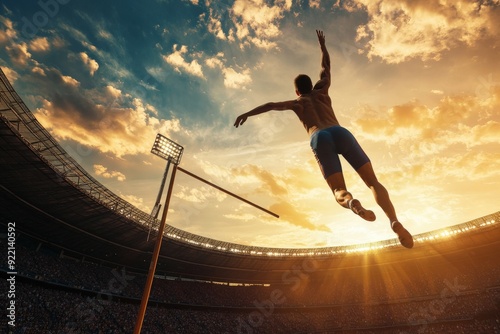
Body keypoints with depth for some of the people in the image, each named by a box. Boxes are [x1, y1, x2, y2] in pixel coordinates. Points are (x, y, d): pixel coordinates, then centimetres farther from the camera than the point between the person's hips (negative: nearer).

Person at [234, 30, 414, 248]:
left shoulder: (296, 103, 32)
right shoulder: (321, 90, 36)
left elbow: (271, 105, 18)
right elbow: (326, 66, 51)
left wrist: (247, 114, 16)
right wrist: (322, 44, 67)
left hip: (319, 139, -1)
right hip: (340, 132, 2)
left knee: (339, 192, -5)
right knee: (373, 182, -1)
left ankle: (351, 201, -42)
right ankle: (394, 222, -26)